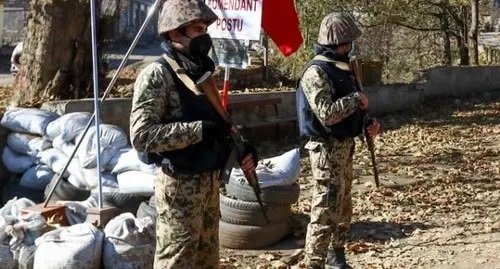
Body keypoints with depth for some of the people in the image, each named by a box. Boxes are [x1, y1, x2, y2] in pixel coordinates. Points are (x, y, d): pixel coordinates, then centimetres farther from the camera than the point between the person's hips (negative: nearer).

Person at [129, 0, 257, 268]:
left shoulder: (202, 71, 10)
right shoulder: (157, 75, -15)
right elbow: (142, 135, -24)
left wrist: (243, 147, 1)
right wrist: (201, 130, -27)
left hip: (209, 181, 8)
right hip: (179, 186, -8)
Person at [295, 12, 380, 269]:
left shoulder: (341, 67, 11)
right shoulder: (316, 72, -18)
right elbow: (327, 113, -28)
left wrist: (368, 122, 6)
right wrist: (356, 99, -15)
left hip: (345, 145, 10)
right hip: (327, 149, -10)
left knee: (343, 208, 18)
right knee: (326, 211, -9)